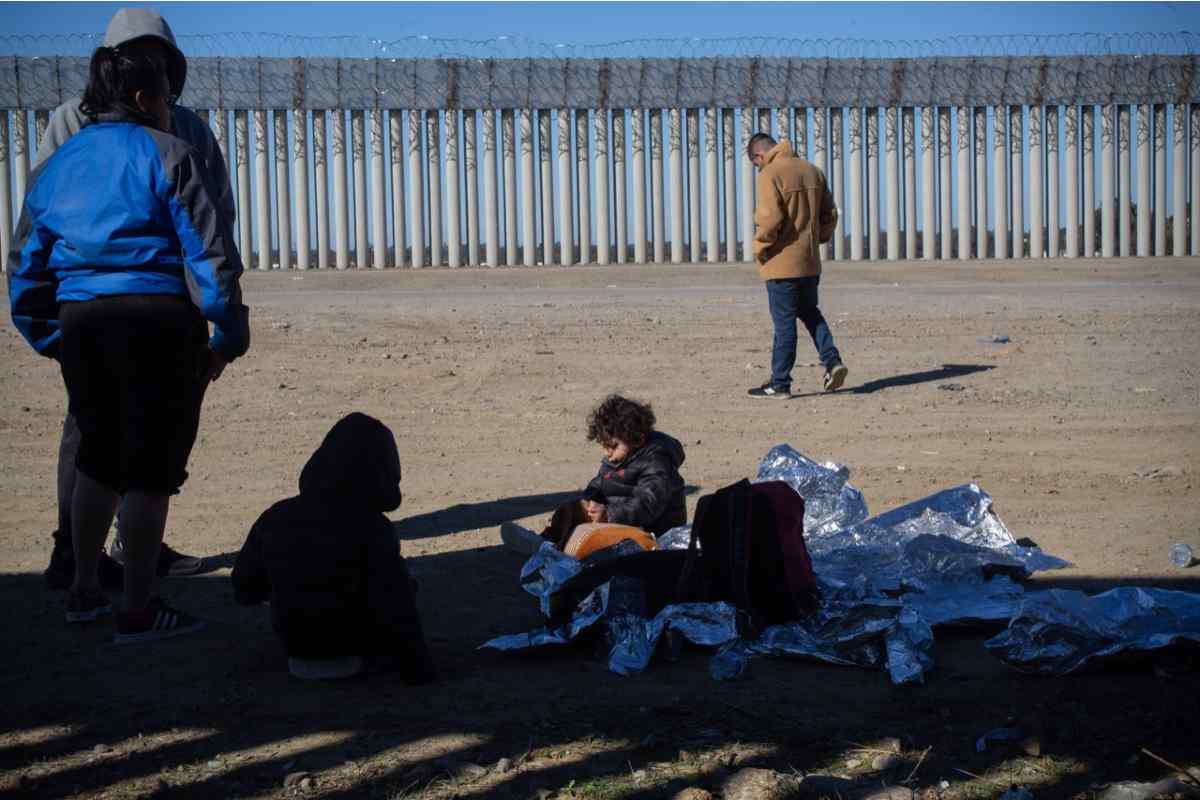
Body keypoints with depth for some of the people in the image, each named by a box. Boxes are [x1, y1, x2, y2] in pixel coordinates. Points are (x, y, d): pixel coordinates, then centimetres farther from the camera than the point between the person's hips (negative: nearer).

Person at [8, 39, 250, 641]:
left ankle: (84, 591, 30)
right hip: (158, 320, -6)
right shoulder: (167, 155, -4)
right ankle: (138, 610, 6)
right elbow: (210, 253, -9)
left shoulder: (53, 167, 14)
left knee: (98, 457, 22)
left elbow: (25, 270, 15)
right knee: (150, 470, 1)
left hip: (80, 322, 6)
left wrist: (52, 341, 21)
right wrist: (228, 336, -4)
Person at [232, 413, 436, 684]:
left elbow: (244, 589, 3)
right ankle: (374, 651, 12)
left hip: (293, 639, 4)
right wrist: (418, 667, -11)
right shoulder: (373, 530, -20)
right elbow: (395, 609, -20)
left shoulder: (277, 517, -7)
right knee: (396, 582, 16)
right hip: (348, 640, -4)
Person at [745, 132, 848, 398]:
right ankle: (832, 361, 6)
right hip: (811, 261, 7)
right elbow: (830, 213, 13)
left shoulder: (769, 175, -13)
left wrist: (759, 249, -8)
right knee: (810, 313, 21)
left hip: (782, 262, -7)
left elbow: (769, 218, -22)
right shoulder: (812, 171, 11)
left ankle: (780, 383, 4)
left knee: (784, 322, -2)